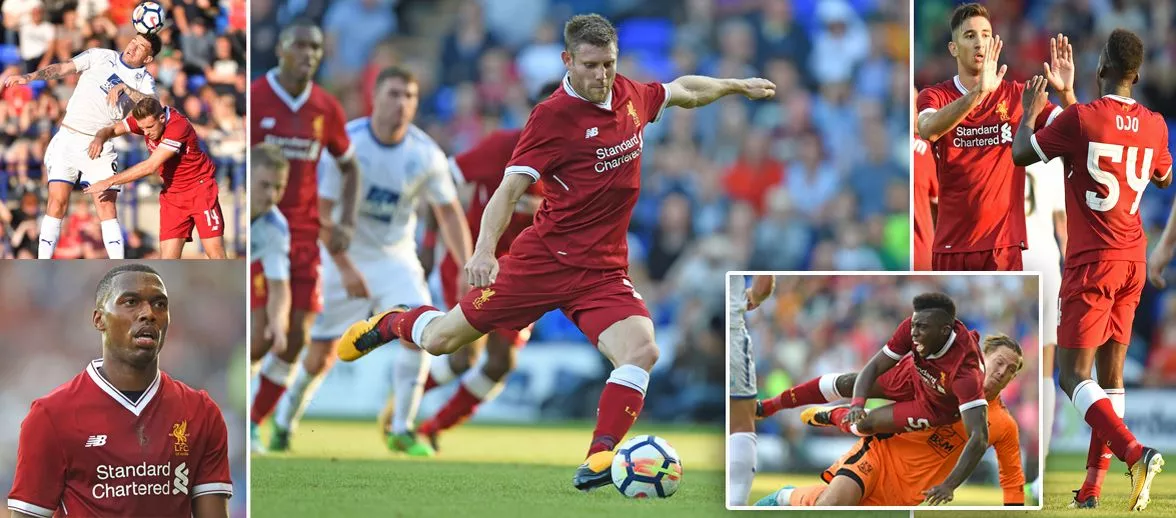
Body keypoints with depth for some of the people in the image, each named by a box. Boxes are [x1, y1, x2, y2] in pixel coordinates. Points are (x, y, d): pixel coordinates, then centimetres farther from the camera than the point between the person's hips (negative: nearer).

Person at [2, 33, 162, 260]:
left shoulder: (144, 81, 3)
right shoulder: (100, 56, 4)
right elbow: (62, 69, -1)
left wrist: (125, 88, -27)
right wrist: (30, 77, -14)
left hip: (99, 147, 0)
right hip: (68, 138, 0)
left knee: (107, 207, -8)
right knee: (57, 201, -7)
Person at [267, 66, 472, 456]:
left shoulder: (425, 154, -10)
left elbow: (449, 213, 2)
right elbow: (323, 210, -14)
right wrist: (345, 269, -19)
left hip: (397, 258, 2)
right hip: (345, 256, -2)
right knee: (321, 353, 3)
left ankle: (401, 430, -9)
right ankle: (284, 420, 30)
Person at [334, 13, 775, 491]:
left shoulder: (631, 95, 4)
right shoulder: (553, 115, -14)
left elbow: (681, 91, 28)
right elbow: (511, 187, -20)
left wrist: (736, 85, 34)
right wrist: (484, 249, -33)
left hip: (604, 270, 4)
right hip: (543, 258, -4)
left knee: (641, 350, -23)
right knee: (440, 340, 4)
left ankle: (599, 460, -19)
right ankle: (391, 323, 39)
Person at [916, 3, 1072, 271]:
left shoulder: (1016, 95, 7)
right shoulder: (935, 96, 3)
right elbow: (928, 130, -22)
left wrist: (1066, 93, -24)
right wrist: (979, 93, -37)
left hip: (1004, 243, 0)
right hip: (951, 245, 0)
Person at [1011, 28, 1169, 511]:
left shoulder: (1079, 118, -14)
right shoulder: (1153, 125, 3)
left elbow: (1021, 154, -2)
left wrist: (1029, 111, 14)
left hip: (1091, 262, -6)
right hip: (1133, 262, 6)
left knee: (1073, 374, -7)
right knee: (1111, 372, 10)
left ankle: (1134, 452, -28)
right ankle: (1093, 485, 11)